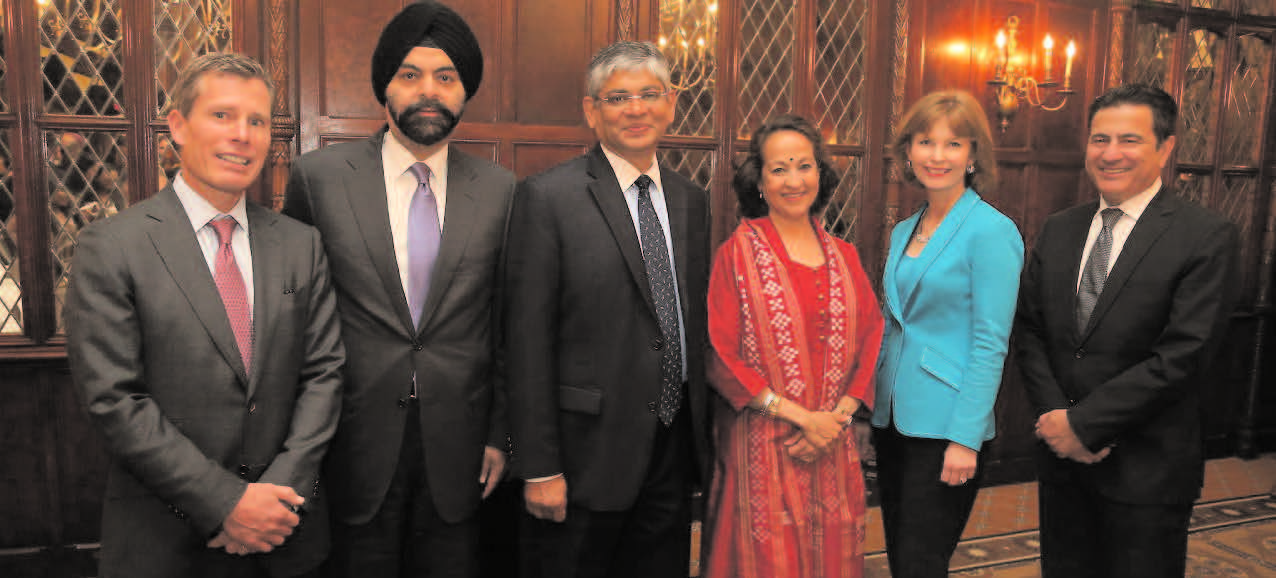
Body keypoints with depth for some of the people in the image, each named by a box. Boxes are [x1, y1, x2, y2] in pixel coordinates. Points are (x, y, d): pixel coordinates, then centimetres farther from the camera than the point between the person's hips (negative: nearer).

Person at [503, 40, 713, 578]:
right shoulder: (546, 197, -10)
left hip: (675, 451, 6)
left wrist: (703, 432, 11)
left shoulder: (691, 200, 9)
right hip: (587, 453, -5)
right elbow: (527, 341, -12)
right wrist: (539, 468, -14)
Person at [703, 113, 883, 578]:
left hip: (833, 447, 4)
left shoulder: (843, 256, 9)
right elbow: (720, 357, -9)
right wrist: (800, 415, -12)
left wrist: (840, 415, -7)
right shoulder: (738, 253, -5)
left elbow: (872, 339, 7)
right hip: (762, 448, -4)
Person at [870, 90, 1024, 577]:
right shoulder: (903, 232, 12)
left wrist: (966, 438, -17)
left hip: (945, 425, -7)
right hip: (892, 418, 7)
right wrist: (873, 403, 10)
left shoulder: (993, 231, -10)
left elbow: (991, 344, -14)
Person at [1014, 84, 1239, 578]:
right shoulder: (1058, 230, 7)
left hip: (1146, 468, -4)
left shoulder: (1207, 236, -10)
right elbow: (1029, 331, 5)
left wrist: (1083, 422, -15)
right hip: (1062, 453, 5)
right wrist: (1056, 418, -9)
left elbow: (1182, 355, -17)